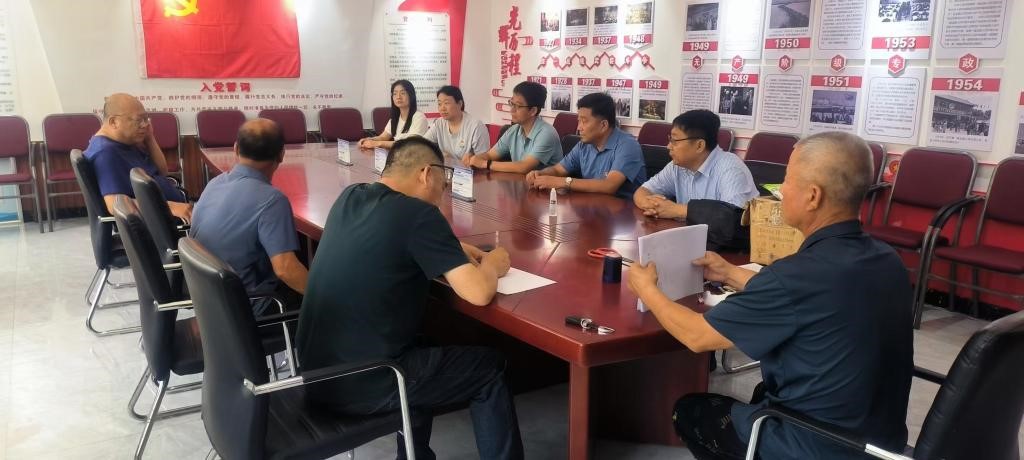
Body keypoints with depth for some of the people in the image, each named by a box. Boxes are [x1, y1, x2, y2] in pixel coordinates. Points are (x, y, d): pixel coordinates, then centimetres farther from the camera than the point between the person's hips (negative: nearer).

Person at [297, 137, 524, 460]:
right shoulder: (418, 213, -16)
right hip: (360, 384, -8)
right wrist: (491, 264, 3)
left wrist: (453, 252, 13)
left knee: (424, 347, 33)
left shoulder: (350, 197, 5)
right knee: (489, 368, 11)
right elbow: (479, 293, -19)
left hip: (315, 369, 8)